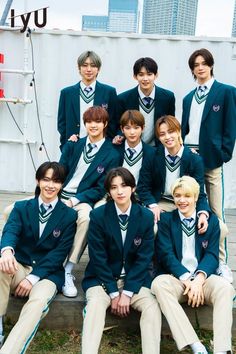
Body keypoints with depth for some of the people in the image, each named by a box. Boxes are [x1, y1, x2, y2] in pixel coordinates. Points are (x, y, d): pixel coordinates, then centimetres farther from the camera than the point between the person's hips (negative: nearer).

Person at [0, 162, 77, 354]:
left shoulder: (69, 215, 2)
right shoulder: (21, 207, 7)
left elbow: (60, 252, -6)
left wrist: (34, 277, -18)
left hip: (48, 274, -1)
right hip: (19, 267, 2)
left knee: (38, 301, -35)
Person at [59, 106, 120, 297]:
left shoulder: (112, 155, 1)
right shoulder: (73, 145, 12)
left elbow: (101, 190, -4)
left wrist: (74, 201, -16)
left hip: (82, 201, -3)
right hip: (60, 195, 4)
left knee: (86, 217, -39)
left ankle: (67, 271, -26)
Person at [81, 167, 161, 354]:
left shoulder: (146, 216, -6)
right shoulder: (98, 215, -10)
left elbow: (144, 258, -6)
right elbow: (98, 257, -10)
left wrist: (127, 292, -13)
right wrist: (113, 292, -13)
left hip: (135, 278, 2)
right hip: (103, 278, -1)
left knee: (152, 307, -23)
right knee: (96, 303, -30)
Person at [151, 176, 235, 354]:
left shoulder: (211, 220, 13)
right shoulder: (165, 219, 9)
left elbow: (212, 255, 3)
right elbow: (166, 254, -2)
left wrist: (199, 278, -17)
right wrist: (187, 279, -18)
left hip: (203, 278, 1)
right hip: (175, 278, -1)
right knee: (159, 283, -34)